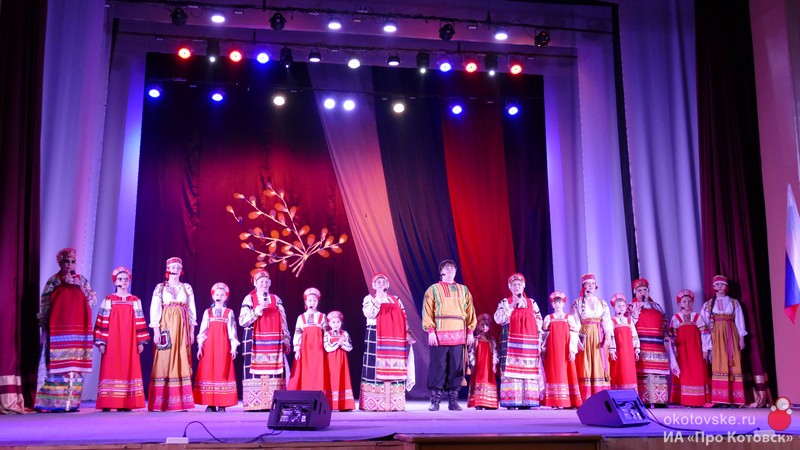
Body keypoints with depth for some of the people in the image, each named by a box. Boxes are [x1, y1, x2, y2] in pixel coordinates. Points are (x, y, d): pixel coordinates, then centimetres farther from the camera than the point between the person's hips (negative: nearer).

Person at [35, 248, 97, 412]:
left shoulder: (82, 280, 14)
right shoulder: (53, 281, 4)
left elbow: (94, 300, 7)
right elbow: (44, 305, 2)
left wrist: (80, 286, -6)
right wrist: (44, 327, -4)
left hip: (78, 329, 3)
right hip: (58, 328, -3)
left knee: (75, 365, 1)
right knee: (57, 365, -7)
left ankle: (71, 402, 4)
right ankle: (54, 403, -5)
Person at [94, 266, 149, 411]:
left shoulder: (135, 300, 9)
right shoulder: (108, 300, 5)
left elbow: (139, 323, 7)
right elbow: (102, 322, 0)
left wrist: (141, 342, 2)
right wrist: (101, 342, -6)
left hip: (129, 341, 1)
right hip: (112, 340, -1)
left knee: (129, 369, -1)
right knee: (111, 369, -4)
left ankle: (126, 403, 3)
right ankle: (107, 403, -1)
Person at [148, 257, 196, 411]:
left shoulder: (187, 287, 12)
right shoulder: (160, 287, 5)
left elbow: (191, 310, 11)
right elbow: (154, 309, 0)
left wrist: (192, 331, 5)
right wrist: (156, 331, -9)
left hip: (182, 327, 2)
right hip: (166, 326, -2)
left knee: (182, 362, -1)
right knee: (165, 362, -5)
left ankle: (180, 402, 0)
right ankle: (162, 402, -4)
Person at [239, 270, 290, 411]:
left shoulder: (276, 299, 14)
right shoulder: (249, 298, 5)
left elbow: (283, 322, 13)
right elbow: (242, 321, -3)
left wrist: (286, 341, 7)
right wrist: (256, 312, -16)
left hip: (274, 342, 3)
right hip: (255, 341, -3)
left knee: (274, 370, -3)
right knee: (255, 369, -8)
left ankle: (274, 403, -2)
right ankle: (254, 403, -7)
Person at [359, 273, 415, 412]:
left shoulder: (396, 300, 18)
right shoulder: (369, 299, 8)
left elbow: (404, 319, 15)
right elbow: (369, 314, -11)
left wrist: (408, 335, 5)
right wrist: (378, 299, -11)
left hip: (394, 338, 3)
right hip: (376, 338, -3)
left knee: (393, 368, -1)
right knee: (377, 366, -8)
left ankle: (394, 403, 1)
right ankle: (373, 404, -7)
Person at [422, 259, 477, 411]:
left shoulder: (463, 290, 18)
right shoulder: (433, 289, 9)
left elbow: (470, 311, 14)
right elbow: (428, 311, 2)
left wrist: (470, 331, 4)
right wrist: (430, 330, -9)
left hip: (459, 335, 3)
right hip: (439, 335, -2)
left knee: (456, 368, 1)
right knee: (438, 366, -4)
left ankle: (453, 400, 9)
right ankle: (435, 401, 4)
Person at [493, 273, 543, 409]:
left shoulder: (532, 303, 15)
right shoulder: (505, 302, 8)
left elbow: (539, 322, 13)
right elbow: (498, 319, -7)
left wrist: (540, 341, 4)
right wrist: (512, 305, -13)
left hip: (529, 342, 3)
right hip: (511, 342, -2)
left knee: (529, 369, -2)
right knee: (512, 368, -10)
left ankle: (527, 401, 2)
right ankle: (511, 401, -9)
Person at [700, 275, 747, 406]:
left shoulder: (734, 303, 10)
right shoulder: (708, 304, 9)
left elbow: (739, 321, 7)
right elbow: (703, 324, 5)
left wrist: (741, 338, -1)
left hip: (731, 335, 1)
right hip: (716, 336, -1)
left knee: (733, 364, -4)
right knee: (719, 364, -8)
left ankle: (734, 398, -3)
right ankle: (721, 399, -10)